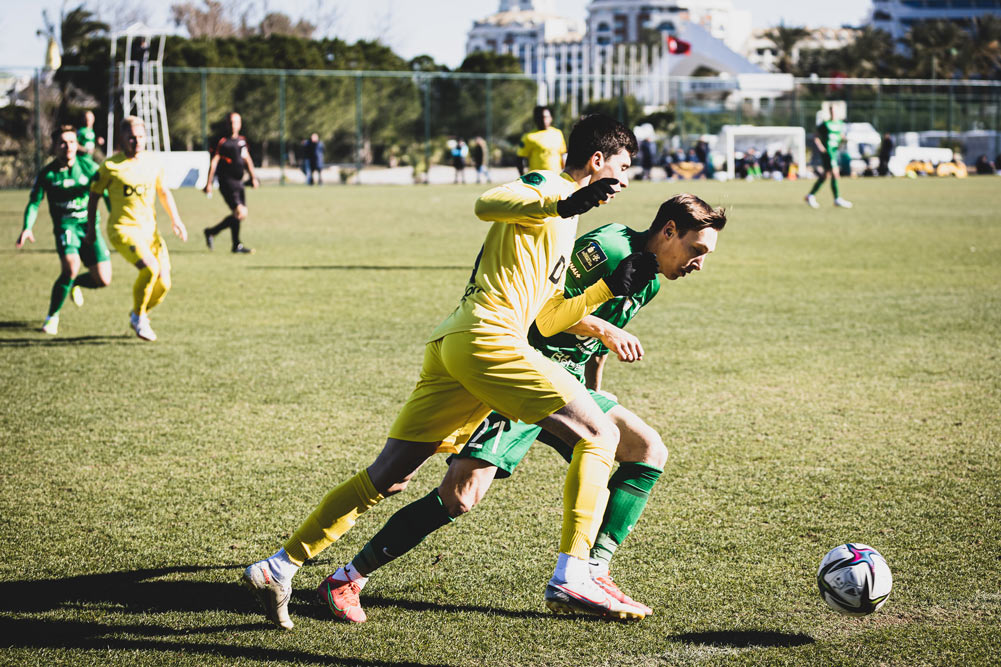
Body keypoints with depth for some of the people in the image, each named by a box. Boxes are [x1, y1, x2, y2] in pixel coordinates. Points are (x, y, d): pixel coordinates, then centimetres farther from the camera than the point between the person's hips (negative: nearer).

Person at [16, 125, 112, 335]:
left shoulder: (87, 166, -1)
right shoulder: (47, 174, -4)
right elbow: (34, 202, 2)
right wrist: (27, 227, -13)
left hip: (89, 225, 3)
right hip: (65, 226, -3)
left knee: (103, 279, -5)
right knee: (71, 268, -28)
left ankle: (74, 284, 32)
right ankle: (52, 317, -8)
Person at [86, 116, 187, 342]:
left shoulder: (153, 161, 6)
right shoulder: (111, 166, -8)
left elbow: (163, 192, 20)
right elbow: (94, 195, 3)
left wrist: (175, 219, 10)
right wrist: (91, 228, 6)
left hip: (150, 229, 6)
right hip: (123, 228, -5)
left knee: (163, 284, -2)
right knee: (150, 268, -28)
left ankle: (139, 314, 27)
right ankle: (139, 317, -6)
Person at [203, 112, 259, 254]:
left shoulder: (241, 140, 14)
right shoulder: (222, 141, -9)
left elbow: (247, 159, 22)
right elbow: (214, 161, -9)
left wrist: (253, 177, 13)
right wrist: (209, 184, -11)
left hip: (238, 182, 8)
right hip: (227, 182, -8)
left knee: (241, 215, 9)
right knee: (239, 212, -14)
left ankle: (211, 232, 22)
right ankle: (236, 245, 0)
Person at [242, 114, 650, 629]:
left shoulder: (561, 221, 30)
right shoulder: (547, 186, 2)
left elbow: (547, 319, 27)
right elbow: (487, 204, -20)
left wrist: (612, 287, 21)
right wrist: (564, 205, -31)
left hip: (449, 346, 10)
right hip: (487, 338, -10)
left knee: (386, 478, 9)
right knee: (599, 435, -5)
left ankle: (279, 567, 9)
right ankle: (571, 575, -13)